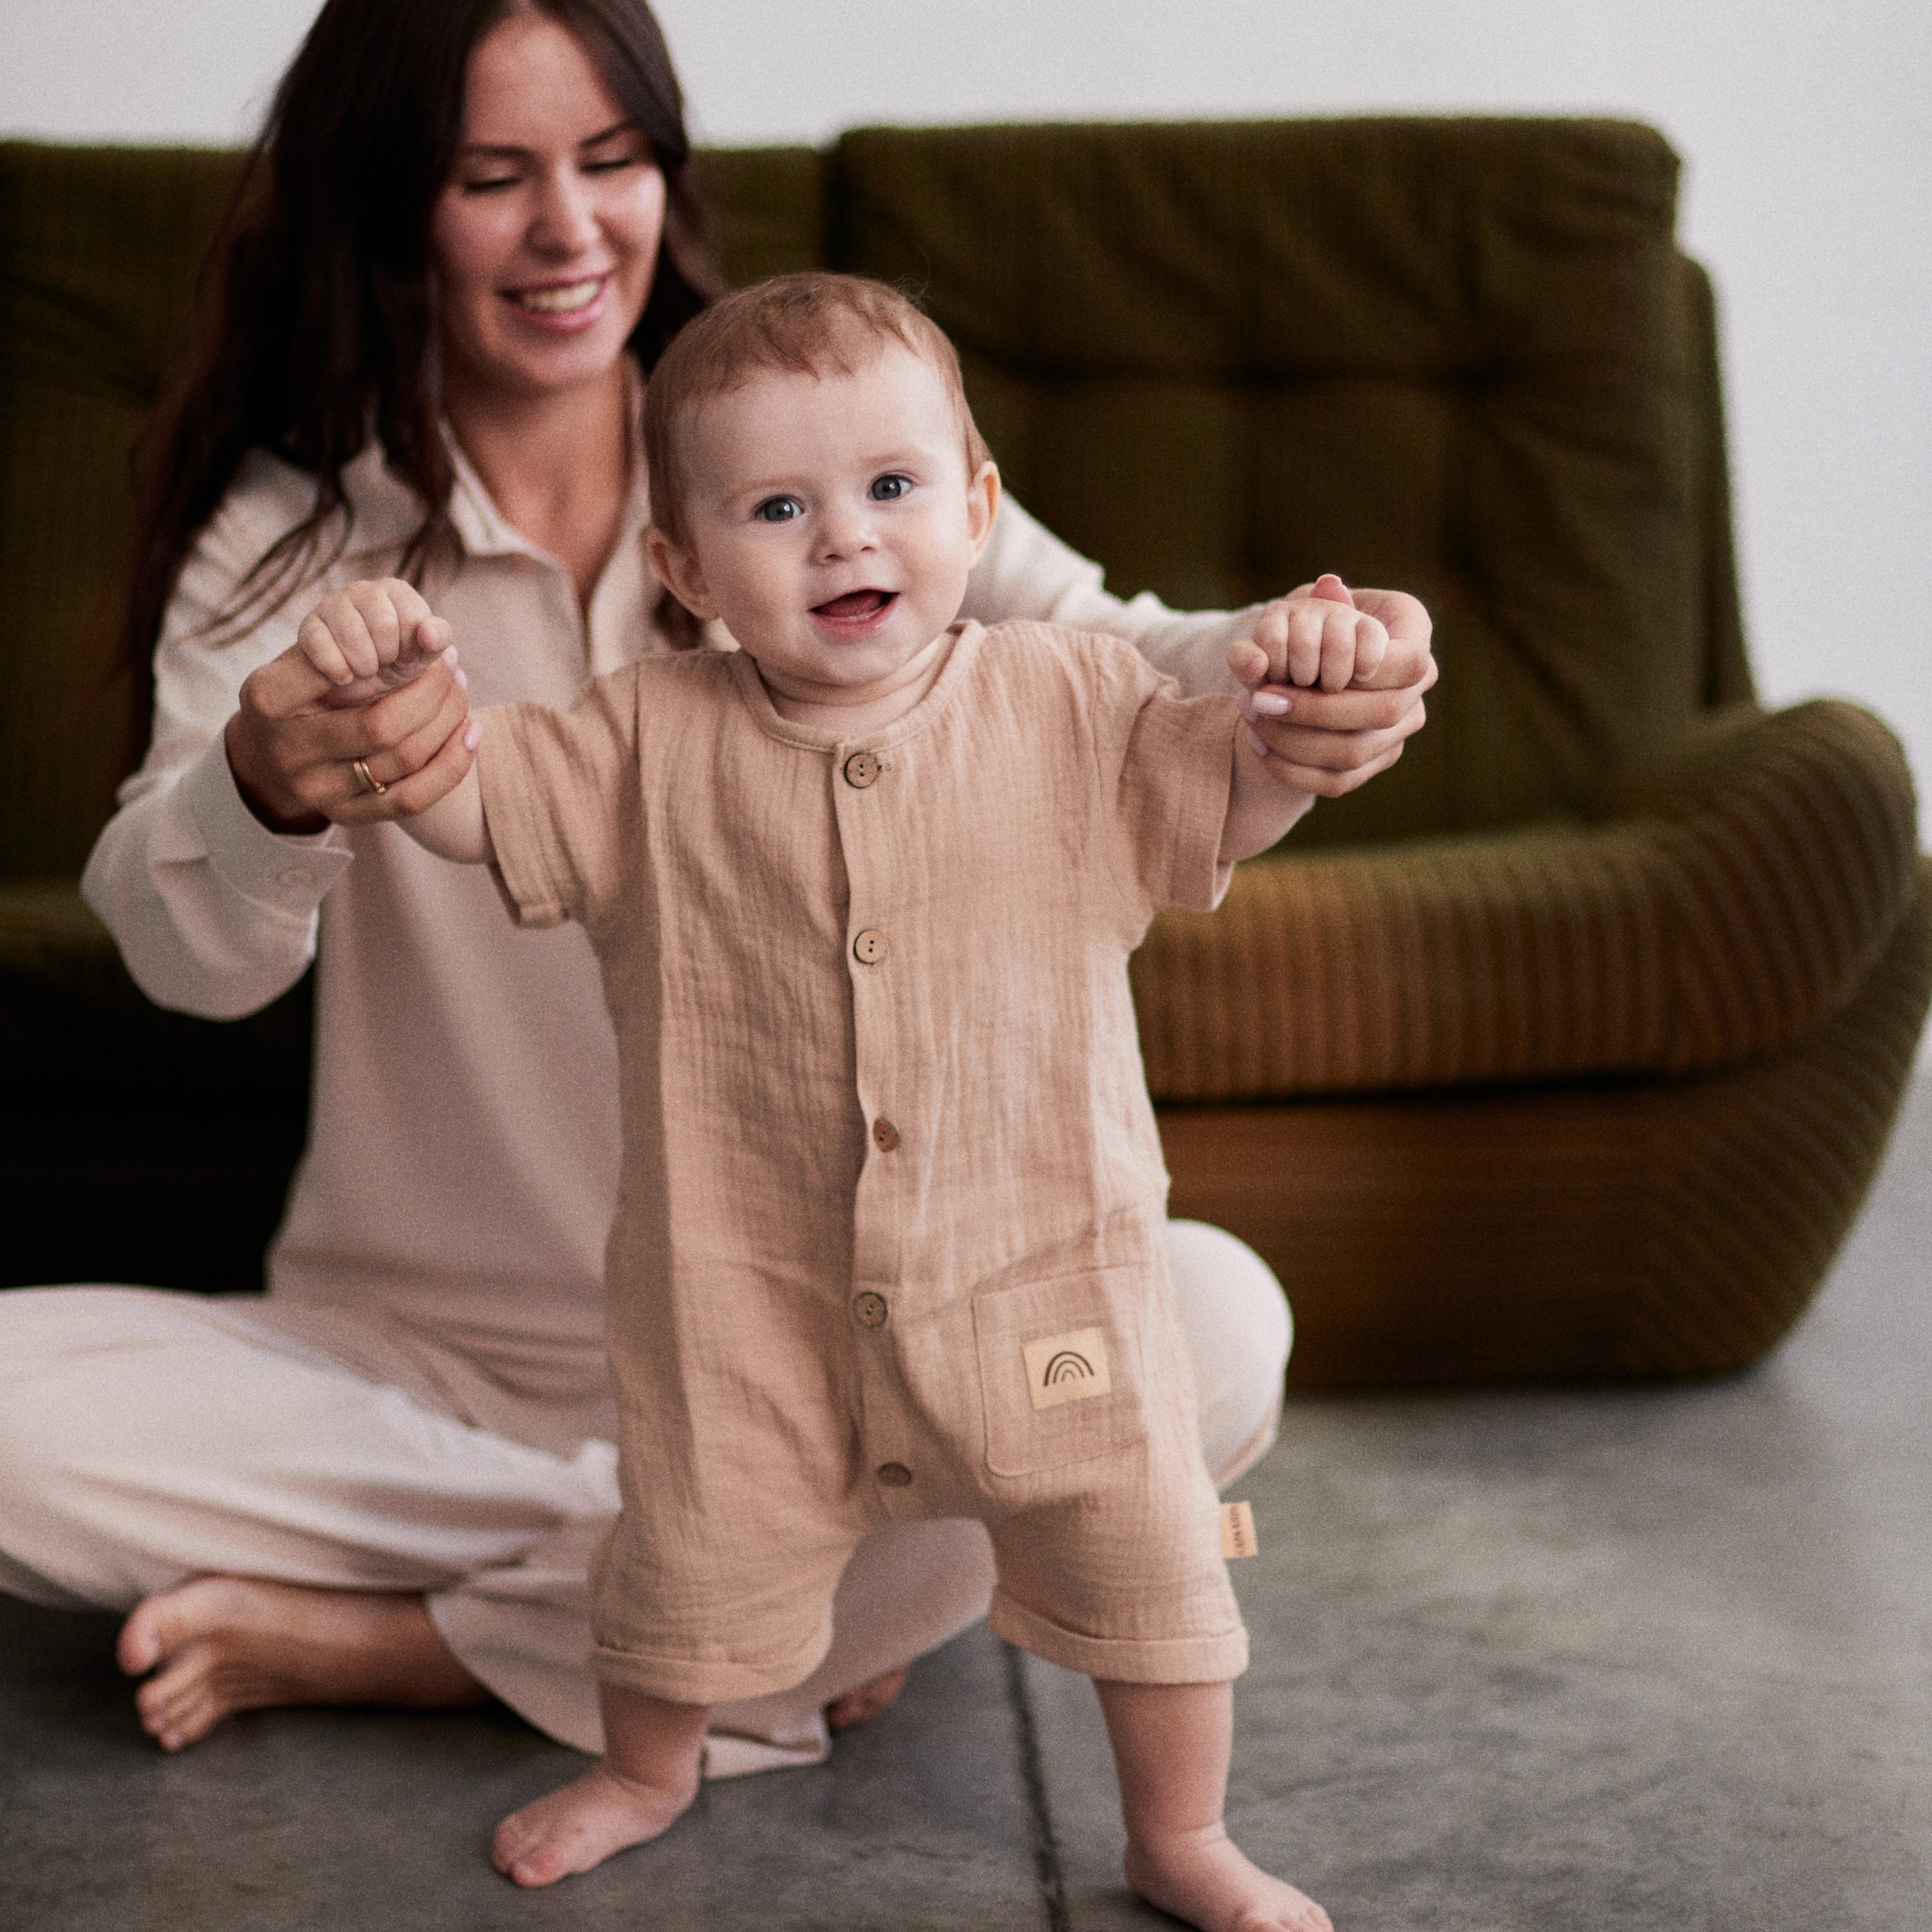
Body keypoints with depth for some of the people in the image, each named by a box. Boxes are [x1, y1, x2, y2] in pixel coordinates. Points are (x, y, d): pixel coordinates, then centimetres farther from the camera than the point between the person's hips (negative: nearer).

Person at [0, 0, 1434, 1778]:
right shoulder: (289, 534, -1)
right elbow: (187, 960, -16)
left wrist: (1279, 675, -41)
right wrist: (269, 796, -41)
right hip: (422, 1350, 0)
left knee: (1213, 1322, -27)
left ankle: (377, 1642, -17)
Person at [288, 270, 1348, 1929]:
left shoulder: (1073, 711, -4)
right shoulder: (652, 746, -5)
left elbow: (1237, 795, -2)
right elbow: (470, 796, -4)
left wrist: (1303, 699, -23)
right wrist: (390, 691, -24)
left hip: (1040, 1274, 0)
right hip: (755, 1292, 0)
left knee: (1148, 1561, 8)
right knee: (696, 1551, 18)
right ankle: (648, 1774, 49)